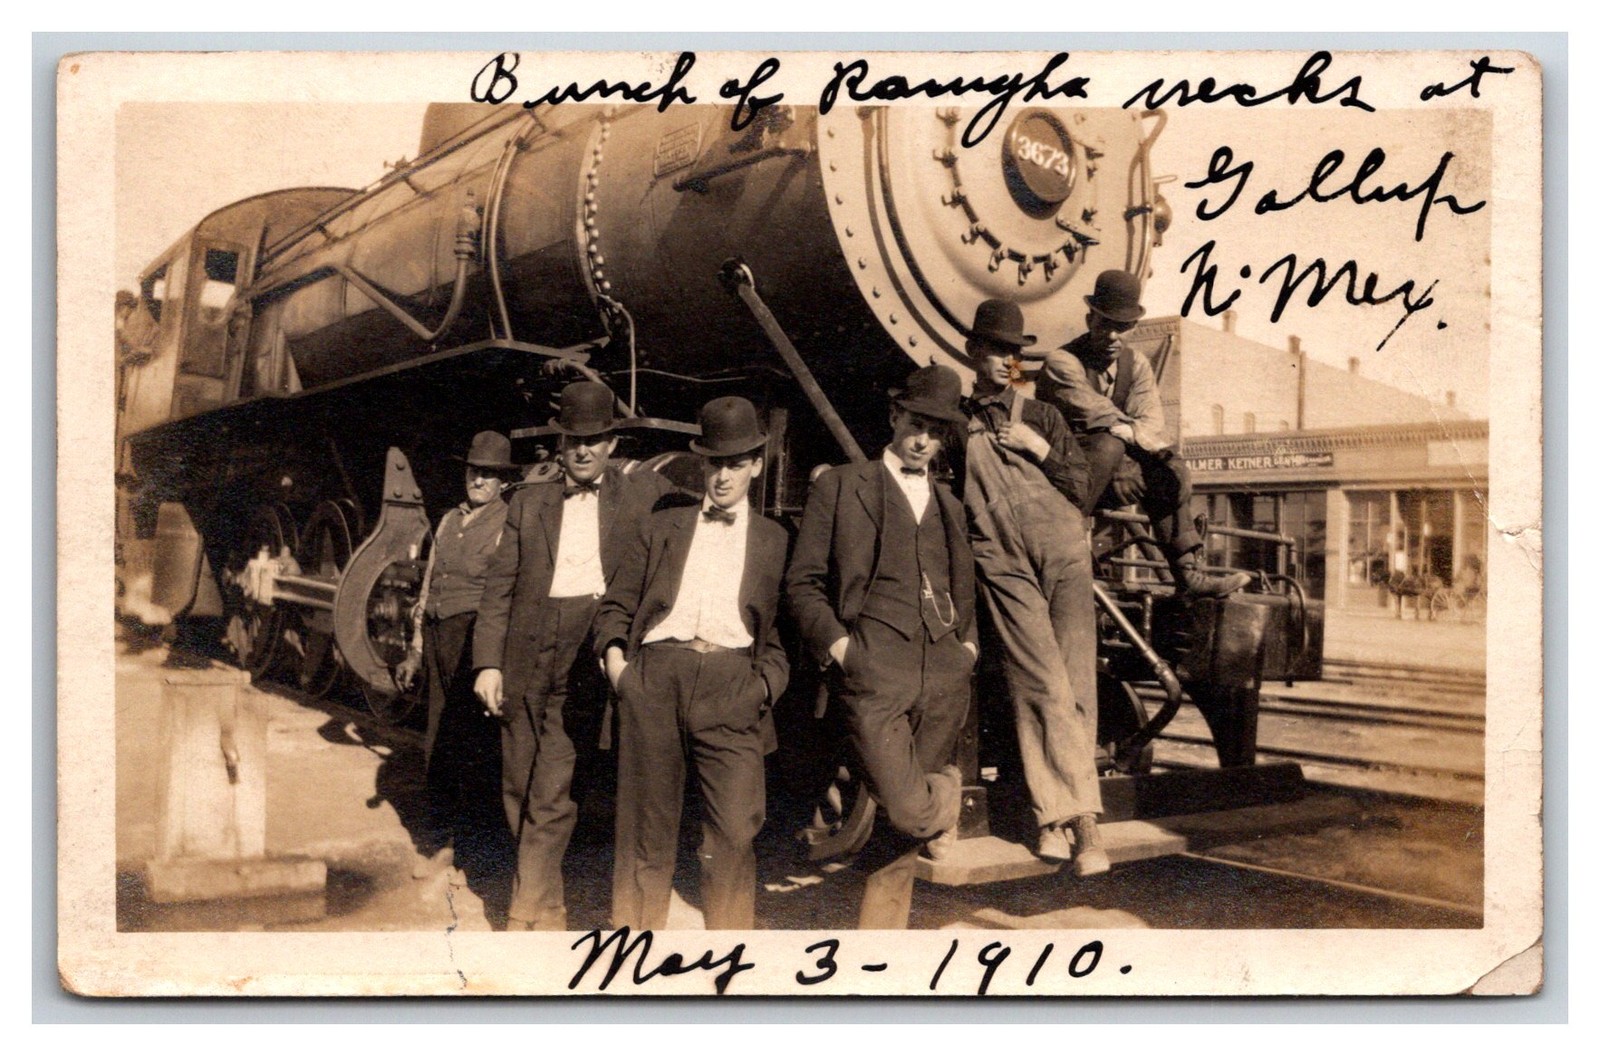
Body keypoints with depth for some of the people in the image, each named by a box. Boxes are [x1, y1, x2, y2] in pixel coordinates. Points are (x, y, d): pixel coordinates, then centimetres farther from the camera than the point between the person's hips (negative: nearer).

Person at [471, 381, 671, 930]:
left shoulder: (644, 492, 9)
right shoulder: (529, 501, 14)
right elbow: (500, 586, 10)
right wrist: (488, 662, 1)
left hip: (590, 657, -3)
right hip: (526, 656, 3)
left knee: (549, 791, -8)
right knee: (520, 789, 8)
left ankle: (527, 913, 3)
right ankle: (548, 910, 23)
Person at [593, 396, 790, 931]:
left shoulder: (774, 541, 16)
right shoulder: (664, 527, 20)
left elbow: (783, 630, 12)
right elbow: (616, 605, 18)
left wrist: (765, 684, -3)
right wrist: (614, 656, 1)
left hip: (731, 684, -1)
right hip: (654, 678, 1)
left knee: (734, 833, -9)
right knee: (645, 828, 6)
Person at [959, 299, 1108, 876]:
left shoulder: (1043, 417, 18)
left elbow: (1081, 487, 13)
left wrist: (1039, 449, 1)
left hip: (1063, 553, 2)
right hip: (1004, 564, -1)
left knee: (1073, 685, -7)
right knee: (1044, 686, -12)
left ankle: (1054, 817, -4)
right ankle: (1080, 819, -8)